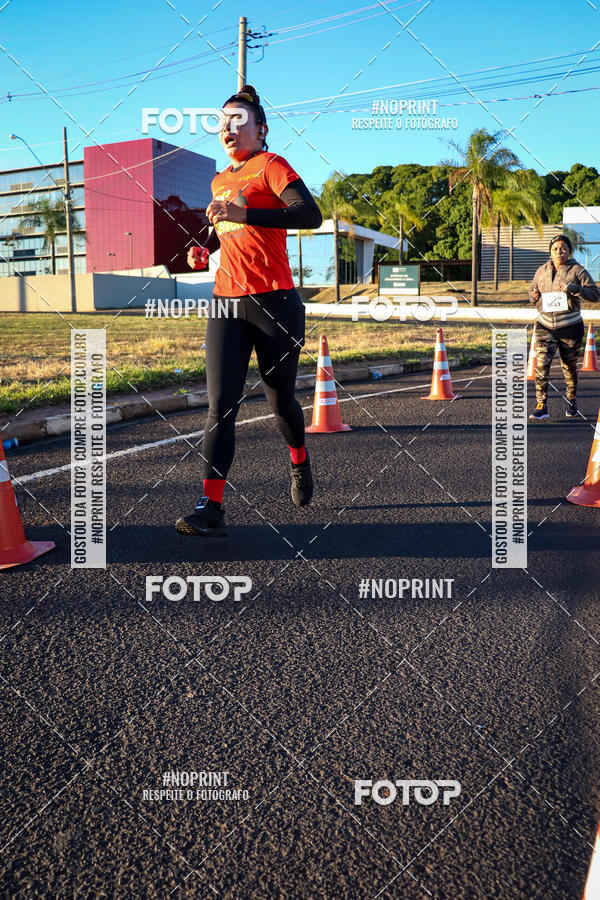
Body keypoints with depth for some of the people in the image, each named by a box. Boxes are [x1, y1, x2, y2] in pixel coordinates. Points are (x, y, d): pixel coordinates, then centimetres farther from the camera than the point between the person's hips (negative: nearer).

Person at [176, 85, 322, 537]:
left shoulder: (270, 165, -3)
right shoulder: (220, 182, 18)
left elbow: (311, 215, -20)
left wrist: (242, 214, -26)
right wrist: (205, 248, 15)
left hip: (275, 303, -5)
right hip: (226, 304, 5)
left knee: (281, 400, 8)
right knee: (221, 404, -7)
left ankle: (300, 462, 39)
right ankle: (211, 508, -10)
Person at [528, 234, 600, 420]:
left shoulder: (577, 270, -4)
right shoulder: (542, 271, 8)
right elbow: (532, 289, 23)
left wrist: (574, 289, -26)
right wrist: (533, 296, -2)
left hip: (570, 327, -2)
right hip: (545, 325, 2)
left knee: (569, 366, 9)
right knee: (541, 364, -12)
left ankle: (572, 402, 31)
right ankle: (541, 406, -10)